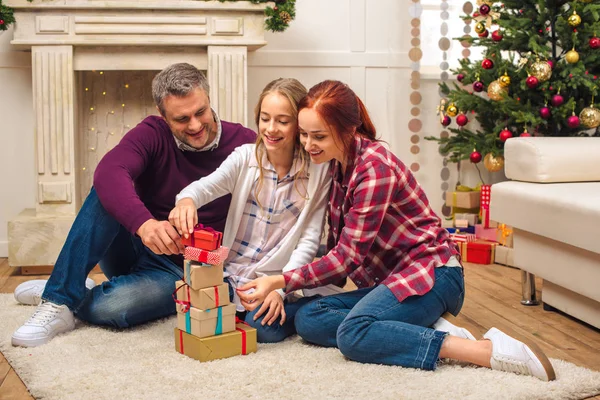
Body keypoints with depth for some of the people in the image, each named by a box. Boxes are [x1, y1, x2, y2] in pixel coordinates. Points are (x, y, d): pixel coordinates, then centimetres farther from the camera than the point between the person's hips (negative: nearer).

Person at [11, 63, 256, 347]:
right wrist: (144, 223, -49)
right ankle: (59, 296, -22)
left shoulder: (243, 143, -10)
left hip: (179, 272, -2)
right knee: (107, 193, -28)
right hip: (138, 248, 2)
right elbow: (108, 172, -29)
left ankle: (63, 299, 0)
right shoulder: (153, 134, -8)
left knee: (111, 307, -33)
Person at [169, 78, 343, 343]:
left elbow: (309, 239, -7)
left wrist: (280, 288, -17)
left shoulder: (317, 171, -5)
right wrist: (187, 199, -42)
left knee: (263, 327, -27)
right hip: (232, 272, 2)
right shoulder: (245, 157, 0)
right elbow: (207, 185, -18)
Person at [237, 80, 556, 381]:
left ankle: (491, 350, -27)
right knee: (307, 319, -8)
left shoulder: (375, 167, -20)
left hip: (428, 273, -9)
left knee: (353, 334, -31)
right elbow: (337, 243, 8)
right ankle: (430, 330, -11)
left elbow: (348, 255, -21)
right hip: (388, 278, 9)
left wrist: (281, 281, -25)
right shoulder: (339, 164, 6)